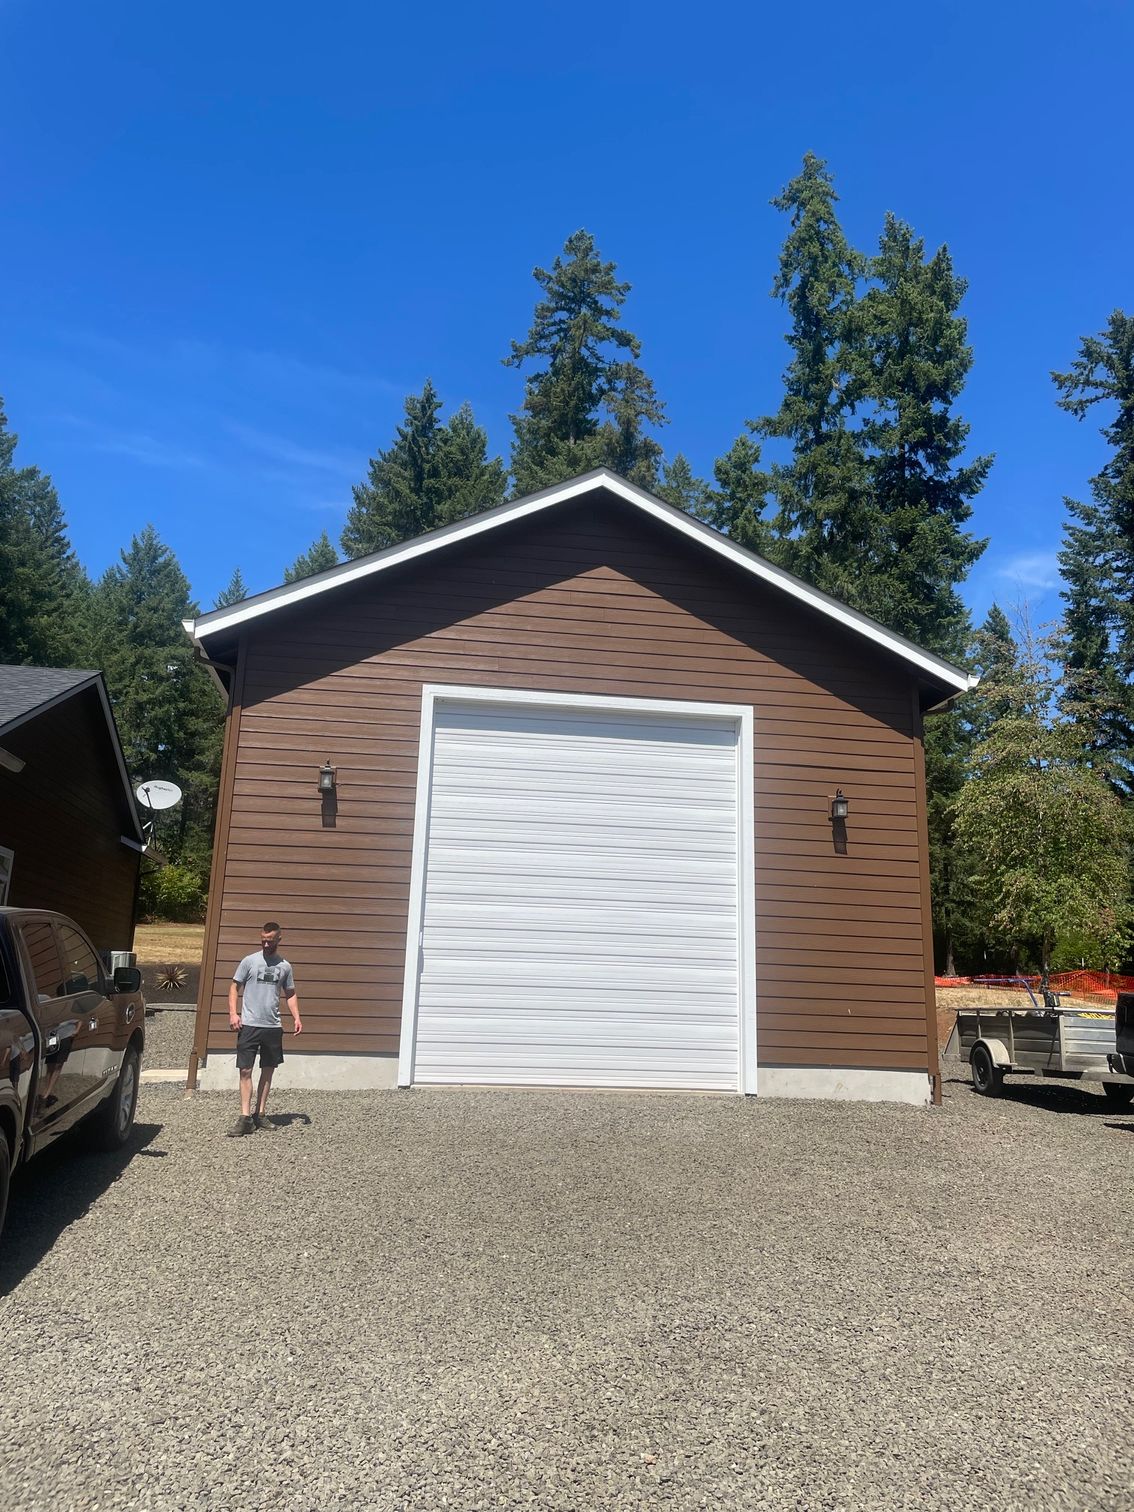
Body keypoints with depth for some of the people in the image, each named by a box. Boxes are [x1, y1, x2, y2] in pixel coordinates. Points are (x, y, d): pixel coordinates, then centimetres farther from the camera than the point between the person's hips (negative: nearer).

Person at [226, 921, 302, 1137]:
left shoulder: (285, 966, 6)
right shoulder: (249, 961, -2)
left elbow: (291, 994, 15)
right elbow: (234, 986, 2)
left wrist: (296, 1018, 3)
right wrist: (233, 1013, -10)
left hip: (273, 1027, 3)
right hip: (249, 1026, -3)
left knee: (268, 1071, 9)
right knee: (245, 1070, -5)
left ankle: (260, 1114, 20)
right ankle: (245, 1117, -2)